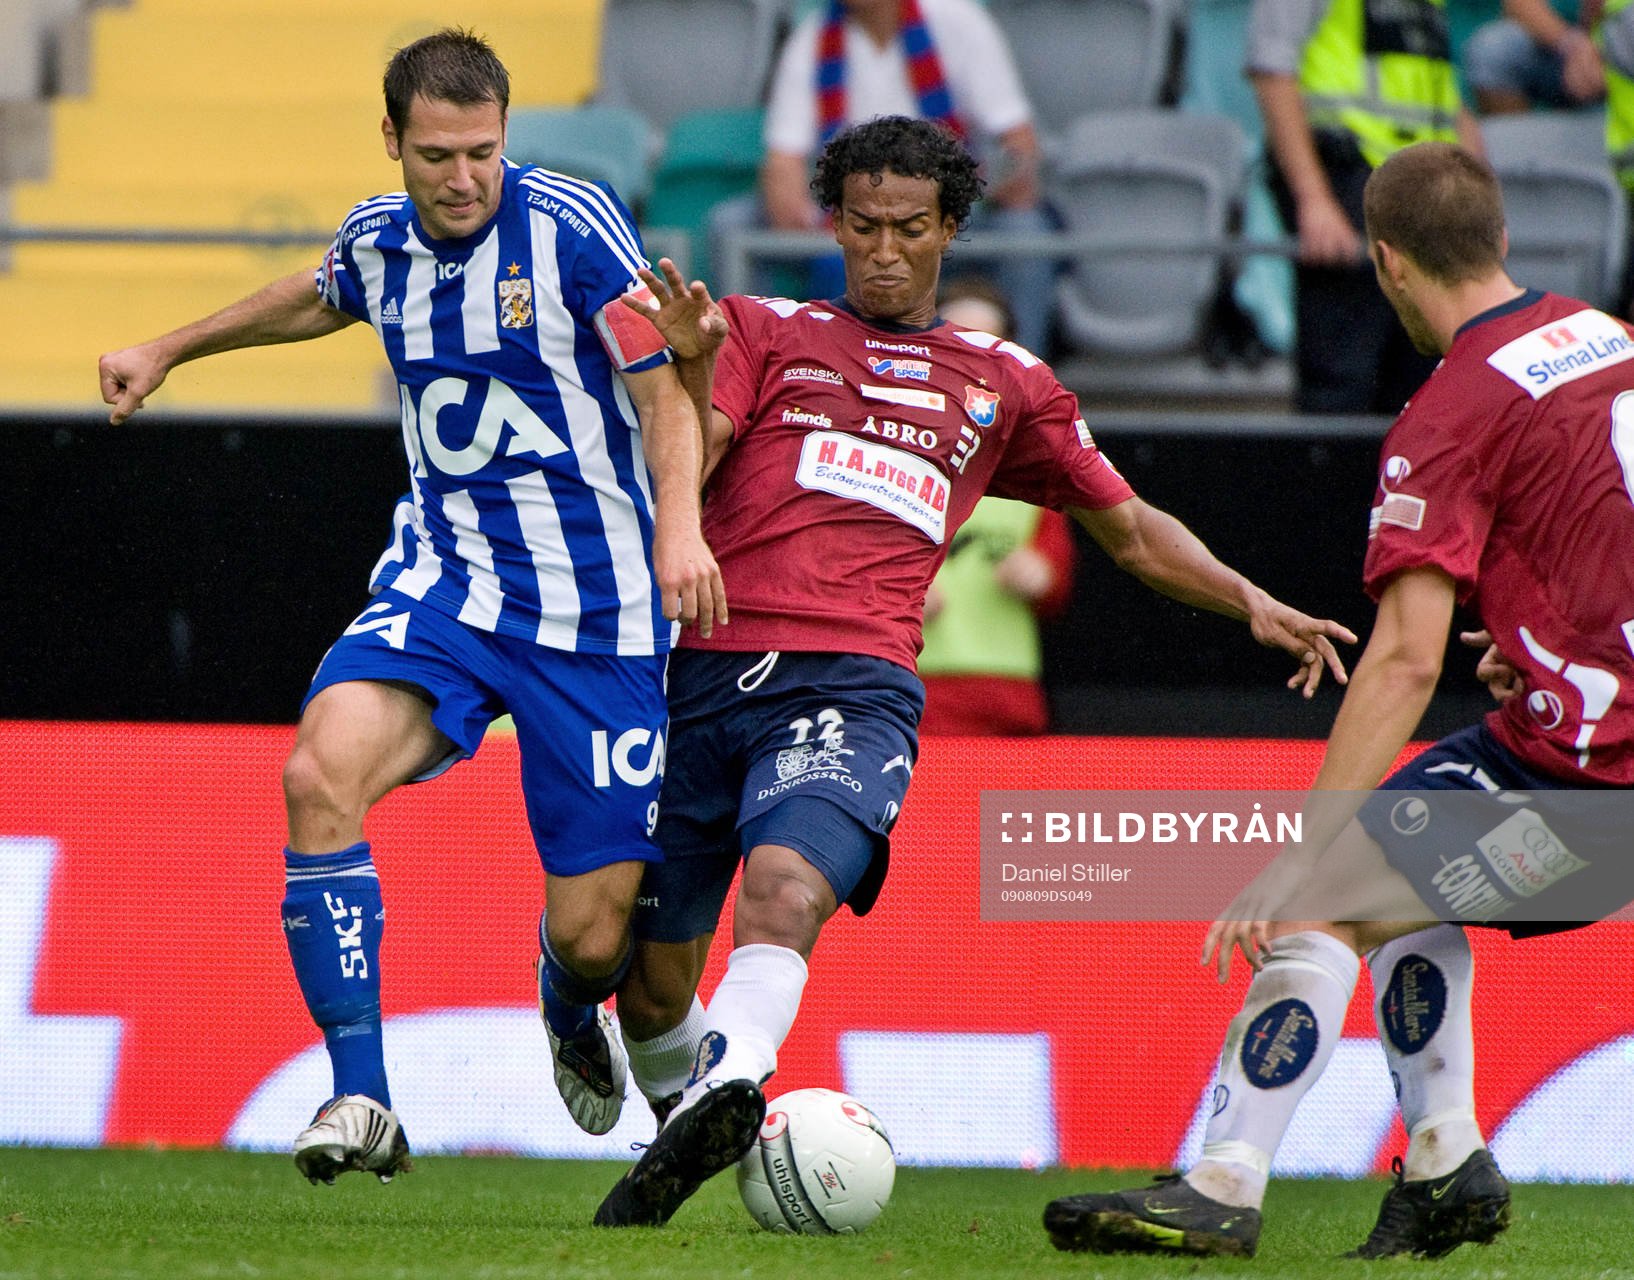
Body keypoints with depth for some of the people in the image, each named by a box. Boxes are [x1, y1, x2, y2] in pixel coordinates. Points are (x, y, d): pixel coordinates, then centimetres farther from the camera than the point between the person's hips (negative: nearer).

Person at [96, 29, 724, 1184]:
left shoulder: (573, 224, -11)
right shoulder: (380, 239, 4)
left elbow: (665, 385, -8)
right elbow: (319, 299, 29)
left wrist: (678, 526, -25)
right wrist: (171, 349, 39)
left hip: (593, 607, -4)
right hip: (445, 576, 4)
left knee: (592, 935, -5)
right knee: (322, 772, -27)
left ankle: (572, 1014, 38)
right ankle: (361, 1102, -22)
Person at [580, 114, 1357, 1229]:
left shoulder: (1003, 384, 23)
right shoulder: (765, 333, 18)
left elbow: (1128, 527, 31)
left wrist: (1252, 603, 17)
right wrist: (693, 373, -16)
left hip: (854, 687, -1)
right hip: (707, 668, 1)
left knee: (786, 891, -32)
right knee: (652, 987, 4)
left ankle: (724, 1094, -55)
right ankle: (688, 1115, 34)